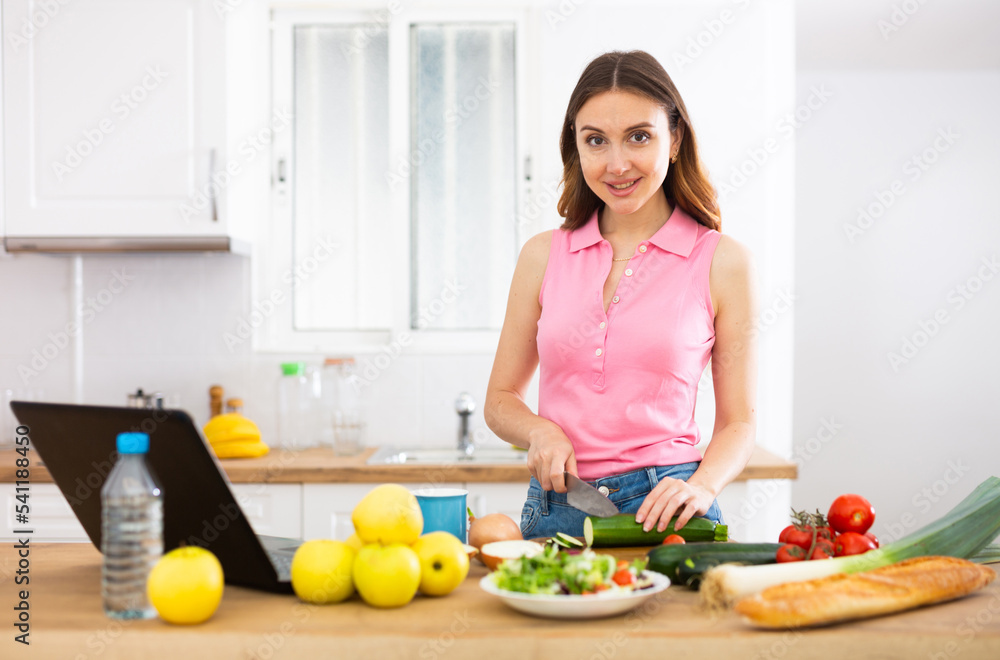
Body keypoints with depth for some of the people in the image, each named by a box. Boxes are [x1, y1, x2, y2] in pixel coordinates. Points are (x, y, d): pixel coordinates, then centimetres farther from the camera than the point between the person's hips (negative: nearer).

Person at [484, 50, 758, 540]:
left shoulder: (722, 262, 1)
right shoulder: (543, 256, 7)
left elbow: (738, 422, 4)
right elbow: (501, 399, 15)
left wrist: (701, 486, -14)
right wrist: (540, 431, -6)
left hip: (663, 511, -2)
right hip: (554, 510, 2)